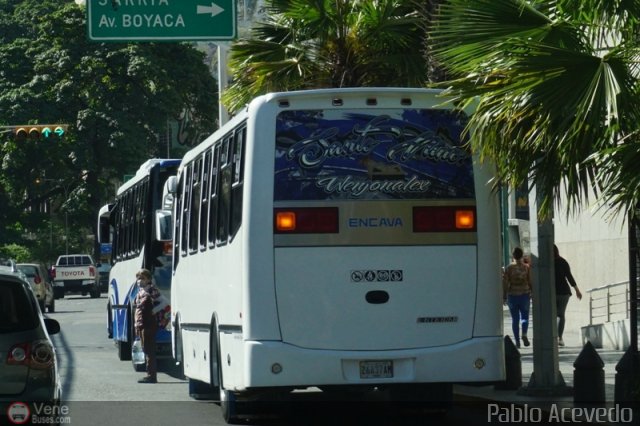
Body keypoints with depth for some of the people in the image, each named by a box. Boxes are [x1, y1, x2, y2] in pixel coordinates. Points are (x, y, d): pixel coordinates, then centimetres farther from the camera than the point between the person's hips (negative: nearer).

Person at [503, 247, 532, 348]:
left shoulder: (509, 268, -3)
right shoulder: (527, 268, -2)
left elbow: (505, 283, -2)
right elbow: (531, 282, -1)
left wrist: (504, 297, 4)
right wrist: (532, 294, 10)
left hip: (512, 295, 0)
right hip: (524, 295, 0)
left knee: (515, 319, 8)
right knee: (525, 316, 10)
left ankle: (517, 341, 6)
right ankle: (524, 334, -17)